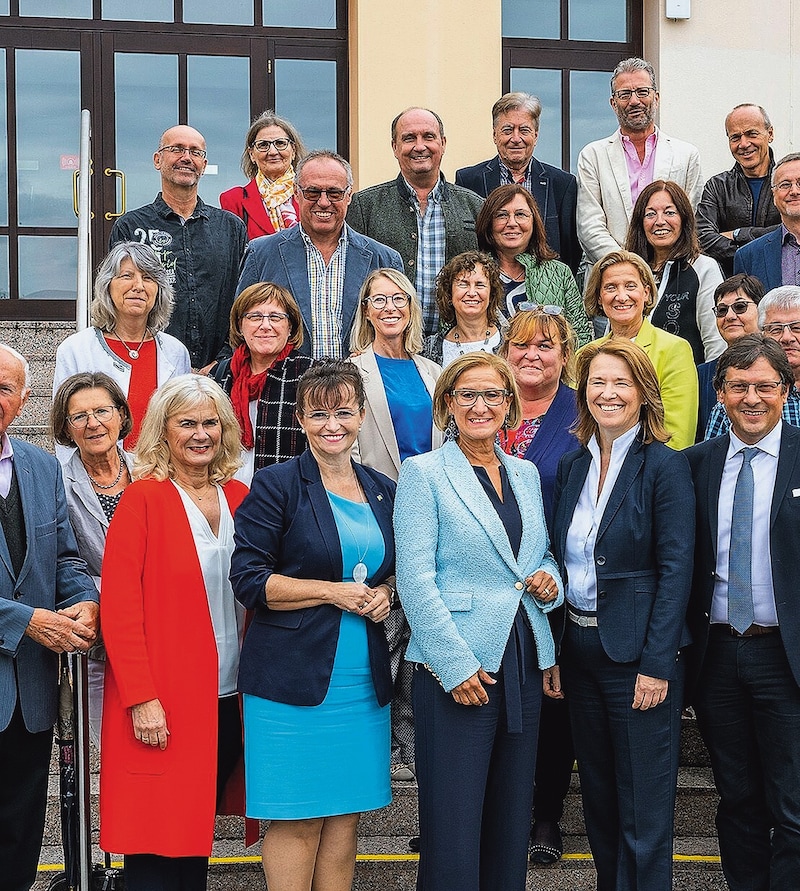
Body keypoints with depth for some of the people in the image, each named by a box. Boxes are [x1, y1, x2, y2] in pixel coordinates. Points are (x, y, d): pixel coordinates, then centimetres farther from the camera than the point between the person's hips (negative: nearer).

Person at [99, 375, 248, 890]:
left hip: (227, 699, 5)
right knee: (157, 846, 1)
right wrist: (141, 698, -15)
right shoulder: (143, 499, -6)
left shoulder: (239, 498, 9)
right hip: (162, 706, -5)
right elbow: (120, 609, -10)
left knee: (199, 827, 12)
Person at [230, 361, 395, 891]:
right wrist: (333, 592, -13)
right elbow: (248, 578, -8)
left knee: (346, 815, 9)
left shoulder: (383, 492, 12)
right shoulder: (277, 486, -4)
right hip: (293, 676, -5)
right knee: (296, 819, -1)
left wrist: (385, 593, 2)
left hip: (364, 679, 5)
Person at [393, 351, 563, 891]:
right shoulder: (423, 473, -3)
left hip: (523, 662, 6)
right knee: (453, 825, -3)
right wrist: (456, 665, -16)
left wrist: (550, 578, -1)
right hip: (456, 666, -6)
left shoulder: (526, 474, 14)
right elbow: (415, 579, -10)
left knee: (512, 818, 12)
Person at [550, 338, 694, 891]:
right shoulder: (572, 467, 9)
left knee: (644, 811, 2)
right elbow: (561, 565, 11)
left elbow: (675, 570, -12)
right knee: (599, 799, 17)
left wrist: (655, 664, -17)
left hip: (639, 653, -6)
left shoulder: (666, 466, -8)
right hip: (580, 651, 6)